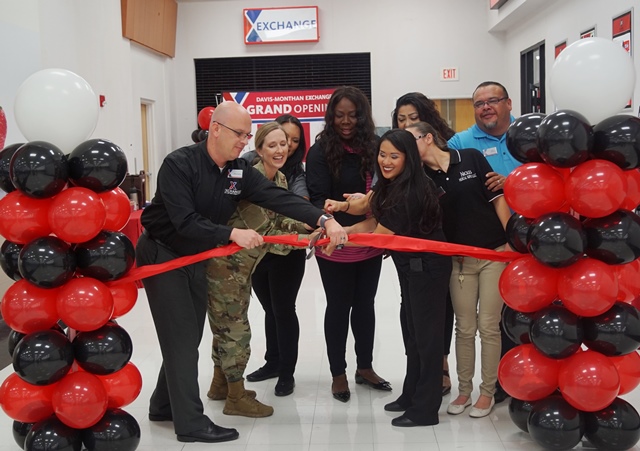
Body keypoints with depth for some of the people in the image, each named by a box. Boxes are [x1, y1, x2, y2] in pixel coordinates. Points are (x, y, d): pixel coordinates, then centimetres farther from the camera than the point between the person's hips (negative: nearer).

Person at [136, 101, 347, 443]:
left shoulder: (240, 171, -4)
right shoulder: (179, 164, -22)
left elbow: (278, 198, -17)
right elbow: (185, 221, -30)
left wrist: (324, 220, -30)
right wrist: (233, 234, -34)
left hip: (195, 257, 7)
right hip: (162, 254, -7)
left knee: (189, 337, 13)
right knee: (181, 337, -6)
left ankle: (163, 406, 31)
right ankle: (190, 422, 3)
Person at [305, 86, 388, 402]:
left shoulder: (373, 146, 0)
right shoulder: (321, 150, -10)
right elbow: (318, 197, -15)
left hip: (370, 243, 4)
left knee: (365, 304, 16)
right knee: (339, 307, 9)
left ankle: (365, 367, 33)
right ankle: (338, 373, 24)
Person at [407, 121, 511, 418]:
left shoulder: (471, 158, -5)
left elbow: (498, 198, -3)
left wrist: (511, 240, -7)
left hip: (494, 254, -2)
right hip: (459, 260, 2)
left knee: (488, 326, 3)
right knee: (464, 327, 8)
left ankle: (488, 391, 17)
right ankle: (464, 389, 23)